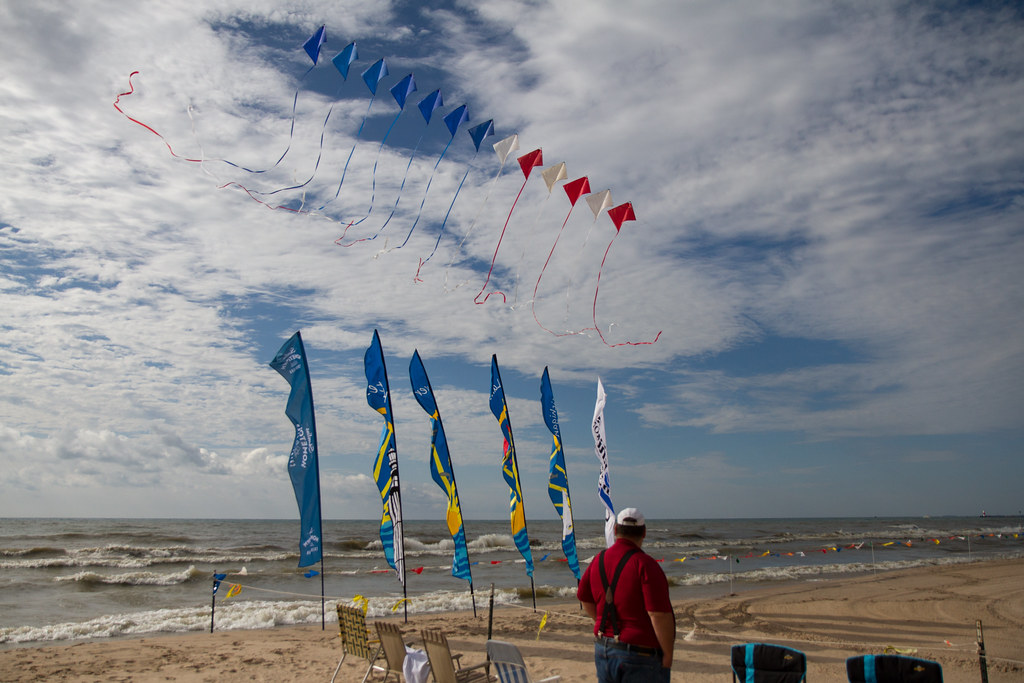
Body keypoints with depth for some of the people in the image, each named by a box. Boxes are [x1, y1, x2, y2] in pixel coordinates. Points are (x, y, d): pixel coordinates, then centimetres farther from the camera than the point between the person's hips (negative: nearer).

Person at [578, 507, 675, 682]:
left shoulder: (599, 560, 3)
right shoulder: (644, 564, -18)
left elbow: (585, 599, 15)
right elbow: (659, 615, -20)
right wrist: (668, 654, -9)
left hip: (603, 649, 6)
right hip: (639, 654, -6)